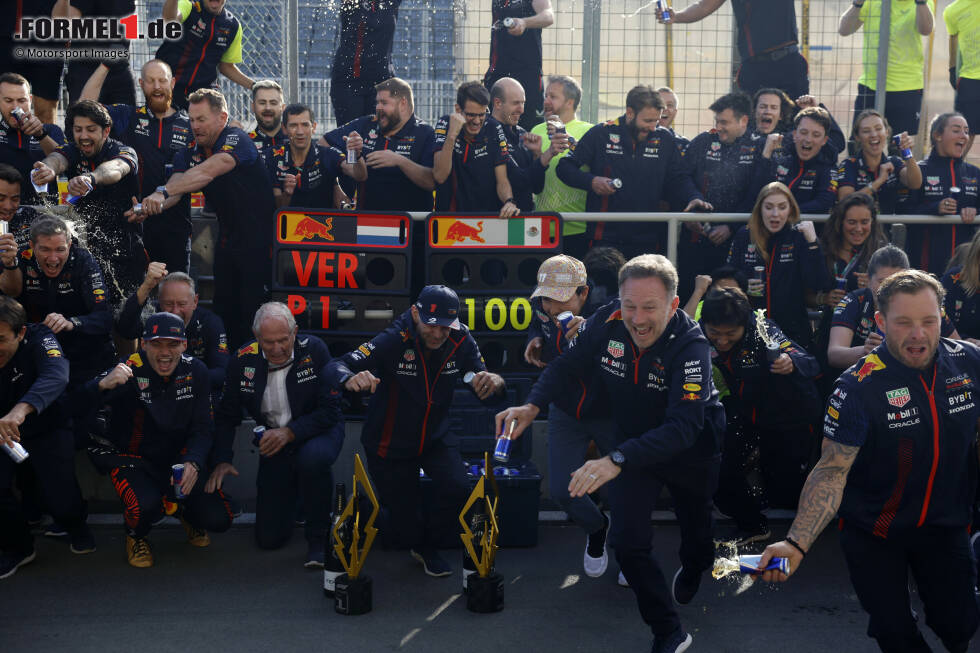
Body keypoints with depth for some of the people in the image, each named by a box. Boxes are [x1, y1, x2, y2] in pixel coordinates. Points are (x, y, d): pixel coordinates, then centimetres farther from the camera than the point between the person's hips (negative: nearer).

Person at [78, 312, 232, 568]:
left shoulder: (195, 372, -8)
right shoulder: (130, 371, -20)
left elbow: (202, 429, -4)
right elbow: (78, 402, -31)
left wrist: (193, 463, -25)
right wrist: (103, 384, -53)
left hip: (179, 457, 4)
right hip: (132, 458, -3)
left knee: (218, 519, -11)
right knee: (146, 506, -34)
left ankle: (184, 511, 27)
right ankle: (136, 536, 5)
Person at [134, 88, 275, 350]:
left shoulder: (237, 139, -15)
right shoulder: (190, 153, 7)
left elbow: (208, 172, -32)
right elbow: (177, 184, -8)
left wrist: (162, 192, -41)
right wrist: (152, 206, -31)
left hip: (259, 239, -7)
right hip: (227, 239, 7)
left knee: (253, 311, -7)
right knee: (223, 310, 9)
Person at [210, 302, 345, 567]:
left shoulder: (314, 350, -18)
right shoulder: (243, 361, -10)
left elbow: (330, 409, -18)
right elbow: (226, 416, 2)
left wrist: (290, 432, -29)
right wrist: (222, 461, -9)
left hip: (317, 431, -2)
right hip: (274, 443, 3)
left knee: (312, 458, -41)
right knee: (269, 538, -4)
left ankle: (318, 538, -17)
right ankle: (292, 492, 31)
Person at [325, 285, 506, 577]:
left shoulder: (461, 342, -13)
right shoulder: (394, 340, -25)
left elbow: (485, 394, -9)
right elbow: (335, 367, -31)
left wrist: (494, 382, -35)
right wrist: (351, 380, -56)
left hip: (435, 438, 3)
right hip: (391, 446, -3)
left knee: (457, 489, -23)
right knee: (405, 533, -2)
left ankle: (427, 547, 9)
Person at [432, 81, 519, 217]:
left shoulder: (494, 129, 1)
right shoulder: (445, 124, -3)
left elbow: (502, 180, 1)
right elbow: (439, 176, -13)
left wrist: (509, 201, -21)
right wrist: (452, 134, -22)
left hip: (488, 216, 1)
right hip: (449, 215, -1)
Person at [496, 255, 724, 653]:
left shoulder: (690, 345, -35)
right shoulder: (608, 322, -23)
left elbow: (683, 426, -44)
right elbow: (566, 365, -7)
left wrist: (617, 460, -57)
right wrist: (532, 407, -27)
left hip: (692, 447, -2)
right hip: (634, 444, 3)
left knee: (695, 526, 23)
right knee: (627, 540, -9)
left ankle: (694, 568, 62)